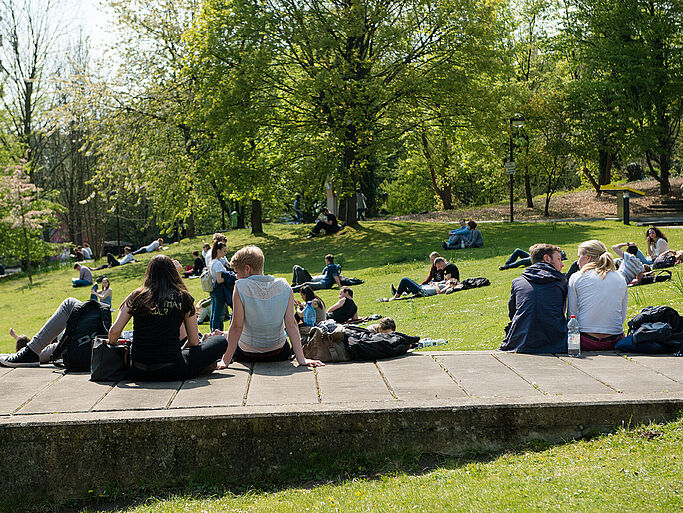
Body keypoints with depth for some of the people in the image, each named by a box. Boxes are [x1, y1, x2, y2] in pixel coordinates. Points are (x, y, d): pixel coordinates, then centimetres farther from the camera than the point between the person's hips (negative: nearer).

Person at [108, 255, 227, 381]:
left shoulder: (136, 296, 6)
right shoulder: (184, 298, 3)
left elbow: (114, 331, -2)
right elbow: (194, 342, 6)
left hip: (138, 373, 3)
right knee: (221, 341, 14)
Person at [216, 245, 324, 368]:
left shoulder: (241, 287, -18)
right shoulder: (283, 286, -9)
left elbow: (237, 327, -19)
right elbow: (291, 324, -13)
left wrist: (225, 360, -15)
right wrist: (301, 359, -13)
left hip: (247, 355, -3)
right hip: (279, 353, 3)